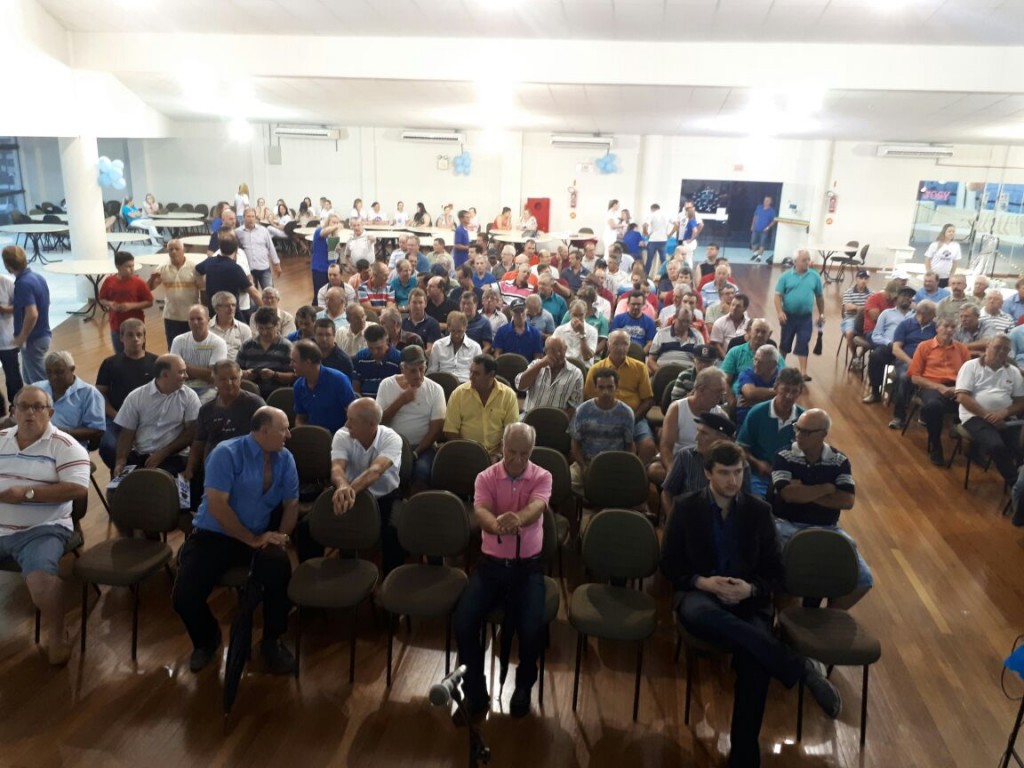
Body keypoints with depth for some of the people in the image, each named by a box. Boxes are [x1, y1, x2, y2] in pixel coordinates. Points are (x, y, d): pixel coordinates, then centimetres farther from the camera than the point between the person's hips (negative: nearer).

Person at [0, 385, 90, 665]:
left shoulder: (64, 446, -6)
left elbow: (78, 489, -15)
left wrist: (27, 493, -20)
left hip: (41, 530, -5)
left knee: (41, 574, -29)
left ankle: (56, 635, -5)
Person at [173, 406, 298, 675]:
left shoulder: (285, 458, 2)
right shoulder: (227, 453, -14)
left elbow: (291, 503, 6)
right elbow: (217, 505, -20)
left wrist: (280, 536, -13)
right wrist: (251, 539, -19)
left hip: (260, 537, 2)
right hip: (214, 535, -2)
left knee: (281, 570, -28)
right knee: (184, 596, -18)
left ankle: (272, 640, -1)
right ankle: (207, 639, 20)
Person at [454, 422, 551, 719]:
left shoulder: (542, 477, -4)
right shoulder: (486, 477, -2)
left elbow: (535, 508, -25)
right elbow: (480, 511, -22)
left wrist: (517, 520, -51)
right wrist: (497, 525, -48)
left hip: (528, 565, -1)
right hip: (491, 563, 1)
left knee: (532, 628, -22)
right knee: (464, 622, -18)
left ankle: (524, 686, 10)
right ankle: (475, 691, 5)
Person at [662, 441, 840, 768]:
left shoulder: (759, 510, 8)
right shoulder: (686, 507, 4)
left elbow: (775, 571, 9)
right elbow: (669, 564, 5)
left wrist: (751, 589, -13)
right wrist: (702, 582, -15)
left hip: (748, 600, 1)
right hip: (699, 593, -1)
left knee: (754, 659, -32)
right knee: (697, 613, -40)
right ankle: (801, 668, -31)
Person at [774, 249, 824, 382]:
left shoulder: (815, 276, 2)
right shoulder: (786, 276, -4)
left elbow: (819, 297, 10)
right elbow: (778, 295, -5)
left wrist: (821, 314, 12)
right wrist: (780, 312, -16)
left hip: (805, 317, 1)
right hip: (788, 316, -1)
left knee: (803, 344, -2)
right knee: (785, 343, 13)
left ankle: (803, 372, 0)